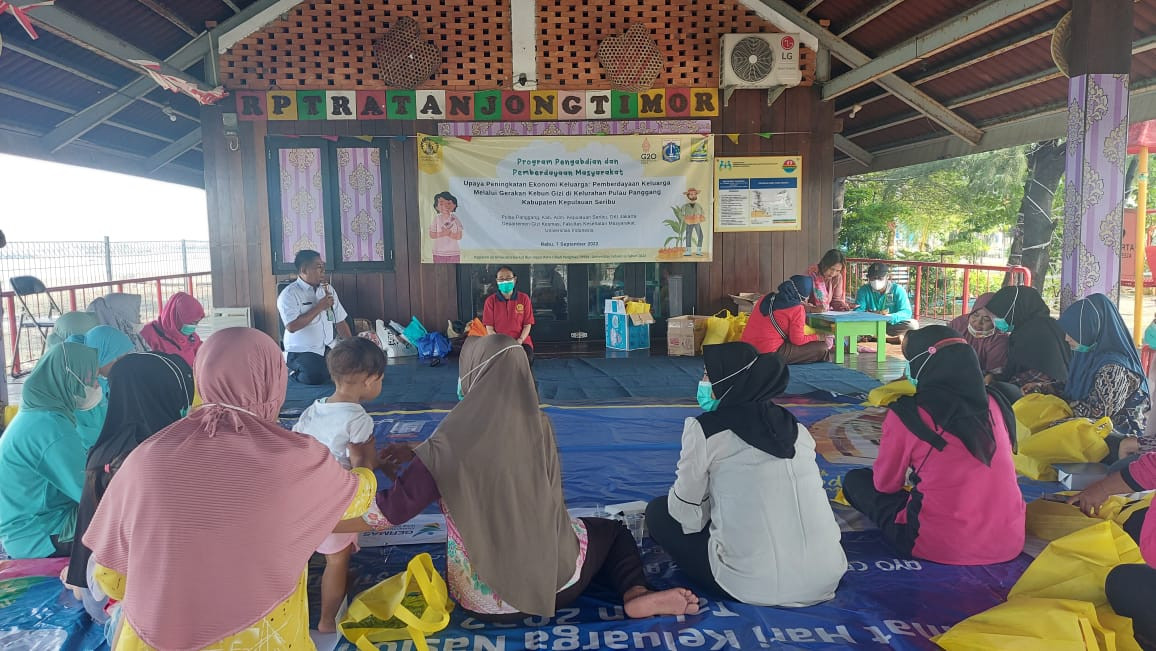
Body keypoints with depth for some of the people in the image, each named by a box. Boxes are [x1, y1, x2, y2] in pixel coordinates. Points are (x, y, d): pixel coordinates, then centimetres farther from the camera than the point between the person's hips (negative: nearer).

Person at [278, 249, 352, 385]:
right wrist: (319, 307, -17)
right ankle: (296, 371, 4)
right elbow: (292, 326, -22)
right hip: (302, 352, -5)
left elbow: (340, 321, 12)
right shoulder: (289, 294, -9)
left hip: (328, 347, 5)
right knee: (316, 376, -30)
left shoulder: (328, 289, 11)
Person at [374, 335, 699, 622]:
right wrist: (419, 457, 14)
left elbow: (393, 510, -13)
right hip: (550, 578, 1)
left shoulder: (450, 442, -18)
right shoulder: (539, 425, -5)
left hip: (482, 596, 0)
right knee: (613, 531, 28)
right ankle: (635, 593, 0)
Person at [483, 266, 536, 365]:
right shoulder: (490, 300, 3)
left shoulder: (524, 298, 4)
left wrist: (520, 340, -14)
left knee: (527, 359, -31)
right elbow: (489, 328, 2)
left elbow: (527, 324, 5)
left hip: (521, 342, 1)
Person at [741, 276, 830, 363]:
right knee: (823, 349, -2)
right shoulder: (797, 309, -10)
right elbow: (798, 340, -9)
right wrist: (817, 337, 8)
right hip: (771, 354, -8)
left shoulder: (767, 298, 9)